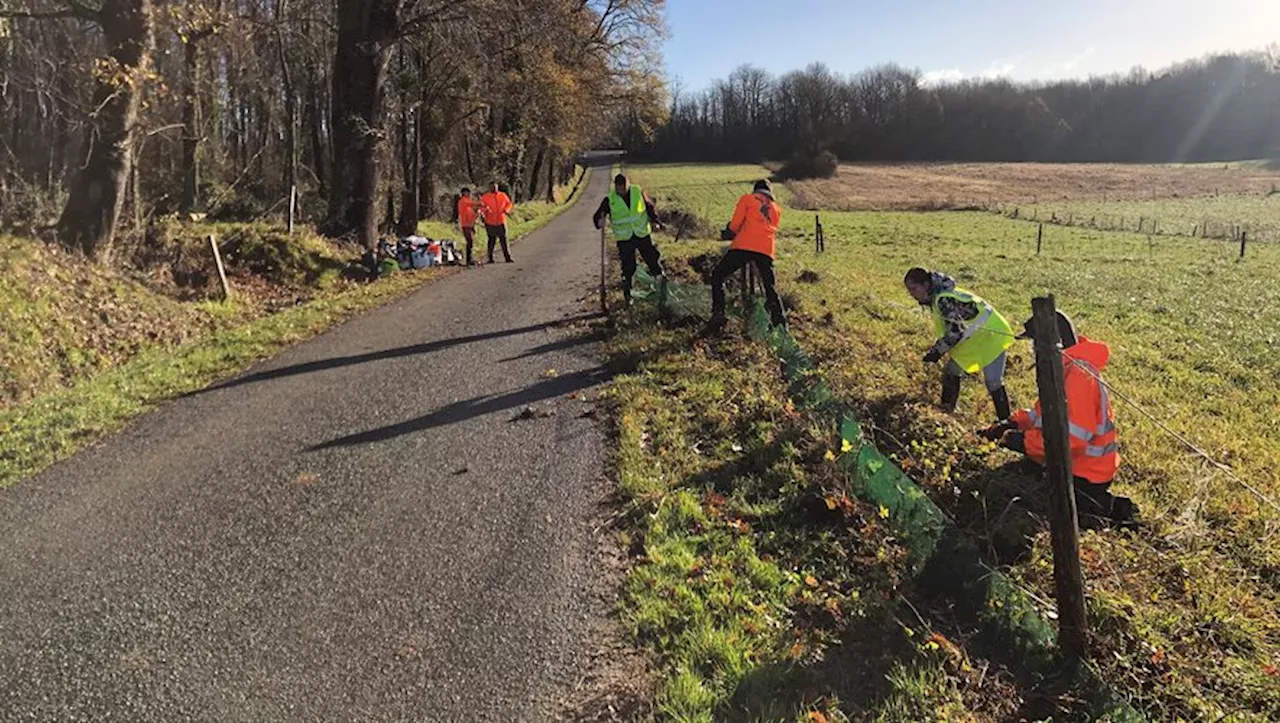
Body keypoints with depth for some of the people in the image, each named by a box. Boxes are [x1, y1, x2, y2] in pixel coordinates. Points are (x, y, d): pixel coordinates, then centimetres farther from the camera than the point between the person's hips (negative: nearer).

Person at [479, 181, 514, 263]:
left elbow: (509, 204, 13)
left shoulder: (503, 196, 5)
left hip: (501, 222, 1)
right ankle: (490, 258, 11)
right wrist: (485, 210, -20)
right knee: (491, 240, 4)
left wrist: (506, 210, -6)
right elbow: (481, 207, 1)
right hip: (490, 223, -1)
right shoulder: (485, 197, 0)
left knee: (504, 240, 0)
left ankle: (507, 257, 5)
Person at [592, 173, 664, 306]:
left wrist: (655, 220, -5)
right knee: (628, 267, 1)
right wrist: (600, 221, -33)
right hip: (624, 239, -1)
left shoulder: (638, 192, -5)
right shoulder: (610, 200, -9)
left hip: (643, 234, 2)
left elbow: (650, 206, 8)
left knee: (653, 259, 8)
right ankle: (627, 295, 17)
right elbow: (597, 216, -9)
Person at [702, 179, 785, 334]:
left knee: (717, 276, 7)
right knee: (771, 288, 15)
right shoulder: (777, 208, 27)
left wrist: (727, 234, 26)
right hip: (767, 250, 4)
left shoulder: (747, 198, 14)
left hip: (744, 246, -4)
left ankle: (718, 315, -8)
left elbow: (735, 225, 5)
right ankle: (781, 325, 8)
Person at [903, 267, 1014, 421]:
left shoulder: (943, 299, -29)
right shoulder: (936, 297, 1)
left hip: (990, 335, -10)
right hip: (971, 338, 10)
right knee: (951, 372, 13)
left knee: (993, 381, -9)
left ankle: (1004, 421, 1)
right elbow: (949, 328, 12)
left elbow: (955, 330, -29)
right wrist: (936, 348, 7)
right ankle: (946, 410, 26)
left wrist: (938, 351, -20)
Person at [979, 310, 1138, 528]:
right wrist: (1013, 424, -1)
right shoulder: (1062, 367, 6)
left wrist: (1023, 441, -23)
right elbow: (1044, 411, 14)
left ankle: (1108, 506, 3)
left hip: (1085, 474, -9)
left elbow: (1073, 439, -29)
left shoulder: (1079, 375, -25)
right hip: (1069, 463, 9)